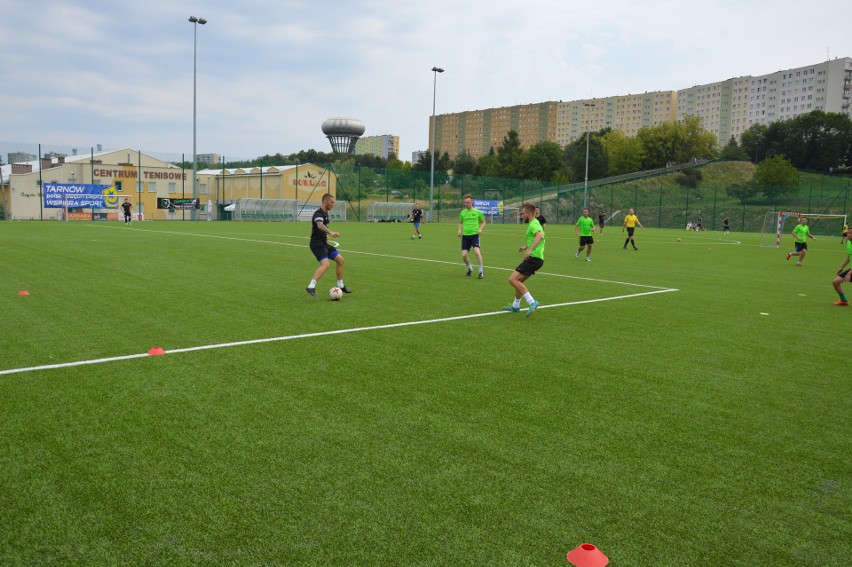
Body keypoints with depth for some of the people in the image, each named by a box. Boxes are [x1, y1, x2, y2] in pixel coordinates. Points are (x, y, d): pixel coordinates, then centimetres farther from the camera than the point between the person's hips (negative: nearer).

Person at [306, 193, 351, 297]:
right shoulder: (318, 214, -18)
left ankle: (341, 286, 20)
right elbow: (320, 226, -41)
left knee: (340, 260, 9)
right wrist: (331, 232, -57)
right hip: (317, 244, -10)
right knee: (325, 264, -26)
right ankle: (311, 287, -28)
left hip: (324, 244, 10)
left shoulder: (325, 213, 14)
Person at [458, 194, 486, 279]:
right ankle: (470, 269, 26)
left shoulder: (477, 212, 2)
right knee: (464, 255, -3)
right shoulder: (463, 212, 9)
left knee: (477, 252, -21)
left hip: (474, 235, -3)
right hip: (465, 236, 3)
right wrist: (460, 229, 5)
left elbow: (483, 222, 13)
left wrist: (480, 228, -5)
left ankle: (481, 272, -9)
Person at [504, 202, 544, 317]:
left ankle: (532, 302, -20)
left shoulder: (533, 224, -13)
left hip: (533, 258, -10)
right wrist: (526, 247, 44)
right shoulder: (535, 223, 19)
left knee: (512, 279, -17)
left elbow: (540, 236, -34)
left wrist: (530, 249, -42)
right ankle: (515, 306, 33)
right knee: (518, 281, 21)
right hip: (535, 259, 10)